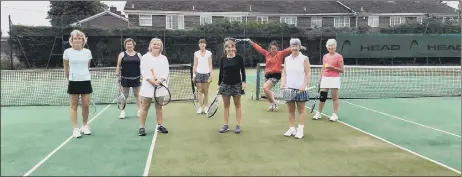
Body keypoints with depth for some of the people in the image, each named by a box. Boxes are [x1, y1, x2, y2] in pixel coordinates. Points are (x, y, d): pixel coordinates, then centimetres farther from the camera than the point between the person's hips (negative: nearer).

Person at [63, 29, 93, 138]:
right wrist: (69, 78, 14)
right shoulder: (67, 52, -1)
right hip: (74, 82, -2)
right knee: (74, 105, 3)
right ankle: (75, 129, 8)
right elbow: (66, 68, 9)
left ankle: (85, 126, 21)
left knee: (86, 105, 4)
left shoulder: (87, 52, 4)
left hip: (86, 81, 2)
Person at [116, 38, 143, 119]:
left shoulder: (138, 55, 9)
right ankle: (123, 111, 13)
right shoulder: (122, 54, 5)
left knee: (137, 94, 7)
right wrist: (118, 76, -2)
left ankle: (139, 111, 14)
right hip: (125, 78, -1)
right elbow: (118, 66, 4)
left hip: (136, 78, 1)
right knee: (124, 95, 5)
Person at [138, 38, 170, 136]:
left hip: (160, 85, 3)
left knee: (159, 106, 10)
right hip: (148, 85, -2)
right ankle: (142, 127, 5)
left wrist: (160, 81, -15)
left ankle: (160, 125, 20)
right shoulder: (145, 57, 3)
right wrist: (152, 81, -18)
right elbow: (144, 71, -6)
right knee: (145, 107, 0)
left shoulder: (164, 58, 11)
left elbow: (166, 71, 2)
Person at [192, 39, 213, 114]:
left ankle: (206, 107, 12)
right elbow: (195, 65, 6)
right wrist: (193, 74, -1)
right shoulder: (196, 53, 6)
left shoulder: (209, 53, 3)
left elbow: (210, 65, 1)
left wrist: (211, 75, -6)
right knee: (200, 91, 0)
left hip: (206, 73, -1)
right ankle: (200, 107, 5)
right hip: (199, 73, 1)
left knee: (206, 91, 3)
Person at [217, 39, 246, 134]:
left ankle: (238, 125, 11)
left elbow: (243, 70, -2)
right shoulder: (223, 59, 3)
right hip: (225, 84, 3)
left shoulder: (239, 57, -4)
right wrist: (219, 84, 6)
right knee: (226, 105, 7)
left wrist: (243, 82, -11)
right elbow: (221, 72, 8)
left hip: (236, 84, -3)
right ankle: (226, 125, 13)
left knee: (237, 105, 5)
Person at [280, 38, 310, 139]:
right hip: (289, 88, 4)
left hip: (300, 89, -4)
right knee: (290, 110, 7)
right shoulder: (287, 59, 11)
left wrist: (304, 86, -15)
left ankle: (300, 130, 4)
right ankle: (292, 129, 14)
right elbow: (284, 73, 11)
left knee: (301, 109, 1)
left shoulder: (304, 59, -2)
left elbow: (307, 74, -5)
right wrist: (283, 83, -4)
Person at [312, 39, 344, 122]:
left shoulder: (339, 57, -3)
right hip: (325, 78, 5)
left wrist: (333, 67, -17)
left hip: (334, 79, -4)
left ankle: (335, 114, 7)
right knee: (322, 96, 5)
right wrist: (320, 79, 12)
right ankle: (318, 113, 14)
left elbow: (341, 70, -3)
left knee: (335, 97, 0)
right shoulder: (325, 57, 12)